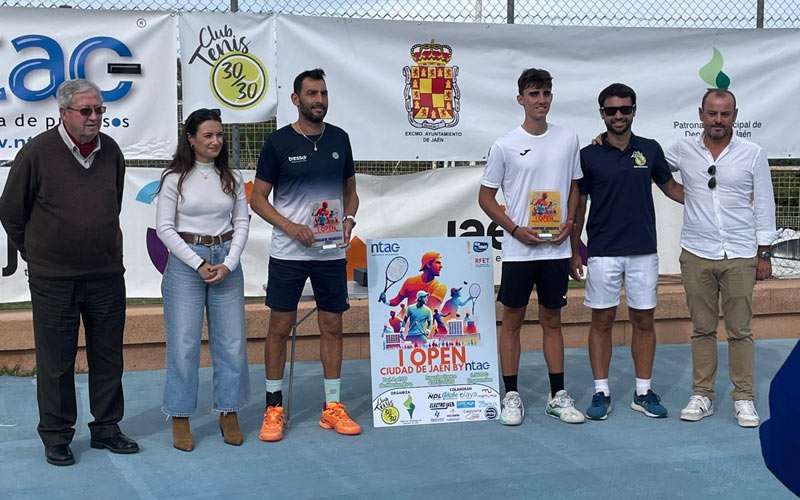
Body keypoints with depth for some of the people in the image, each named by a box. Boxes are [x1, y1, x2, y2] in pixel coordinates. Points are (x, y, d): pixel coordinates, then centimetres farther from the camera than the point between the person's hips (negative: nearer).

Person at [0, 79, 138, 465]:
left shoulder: (111, 151, 5)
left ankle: (106, 428, 25)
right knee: (56, 360, 5)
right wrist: (36, 253, 8)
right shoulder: (38, 152, -10)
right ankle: (56, 436, 17)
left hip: (107, 274, 4)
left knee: (107, 356, 11)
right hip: (53, 278, -4)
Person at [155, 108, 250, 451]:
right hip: (185, 263, -3)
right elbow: (164, 228, -6)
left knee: (232, 342, 4)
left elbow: (242, 224, 7)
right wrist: (199, 264, -11)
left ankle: (229, 413, 16)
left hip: (226, 261, 3)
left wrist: (228, 264, -7)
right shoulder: (175, 178, -2)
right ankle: (180, 419, 7)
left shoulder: (231, 179, 8)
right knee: (184, 343, -2)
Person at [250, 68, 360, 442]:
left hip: (332, 252, 3)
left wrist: (348, 220, -4)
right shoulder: (278, 142, -4)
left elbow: (350, 191, 16)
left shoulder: (339, 139, 7)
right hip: (288, 252, -3)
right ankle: (274, 408, 12)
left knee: (332, 327, 7)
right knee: (280, 327, 1)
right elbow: (257, 198, -2)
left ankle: (333, 408, 16)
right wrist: (290, 227, -15)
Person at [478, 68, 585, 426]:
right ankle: (511, 396, 13)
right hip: (518, 248, -3)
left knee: (552, 321, 11)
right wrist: (515, 229, -11)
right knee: (512, 320, 4)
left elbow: (574, 187, 14)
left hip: (557, 248, 3)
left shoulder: (568, 140, 5)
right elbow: (486, 196, 0)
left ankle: (558, 396, 18)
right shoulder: (505, 146, -4)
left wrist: (569, 222, -3)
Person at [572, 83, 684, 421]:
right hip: (602, 253, -2)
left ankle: (643, 392, 16)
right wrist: (574, 250, 1)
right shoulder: (589, 155, -2)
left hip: (643, 252, 2)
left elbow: (671, 187, 16)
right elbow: (578, 205, 4)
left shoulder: (650, 150, 4)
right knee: (601, 321, 4)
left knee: (644, 320, 6)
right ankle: (601, 392, 12)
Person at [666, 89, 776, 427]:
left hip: (740, 257, -1)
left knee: (740, 331, 3)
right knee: (702, 329, 8)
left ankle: (744, 398, 12)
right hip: (696, 256, 1)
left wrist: (764, 254, 1)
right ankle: (702, 396, 17)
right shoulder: (683, 151, 2)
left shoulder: (753, 154, 0)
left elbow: (764, 205, 3)